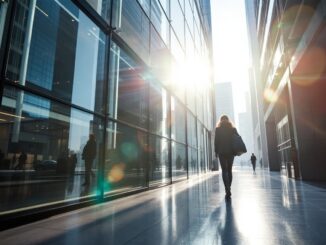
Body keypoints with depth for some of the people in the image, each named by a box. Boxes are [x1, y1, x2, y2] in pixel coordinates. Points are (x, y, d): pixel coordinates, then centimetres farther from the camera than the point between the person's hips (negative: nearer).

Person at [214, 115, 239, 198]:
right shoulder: (233, 129, 8)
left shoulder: (218, 129, 1)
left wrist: (216, 151, 2)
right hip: (231, 152, 3)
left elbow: (216, 141, -4)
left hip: (222, 152, -2)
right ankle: (228, 189, 16)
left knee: (224, 171, -2)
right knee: (229, 170, 12)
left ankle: (227, 190, -16)